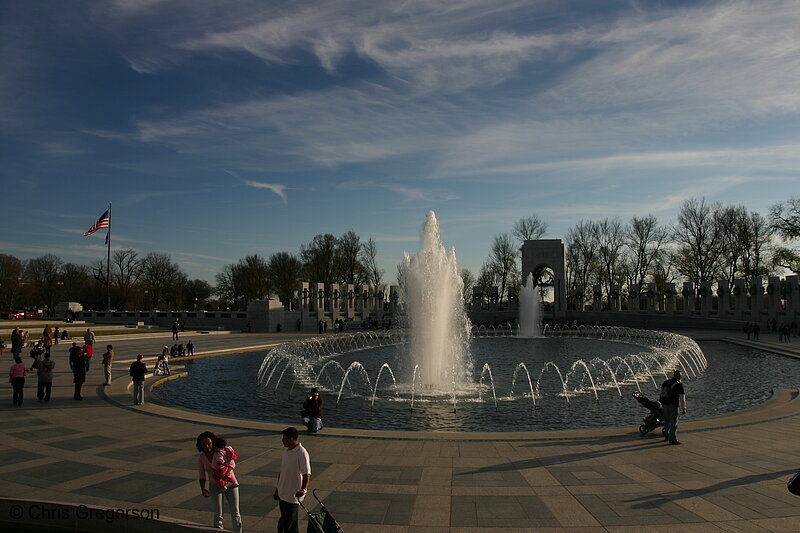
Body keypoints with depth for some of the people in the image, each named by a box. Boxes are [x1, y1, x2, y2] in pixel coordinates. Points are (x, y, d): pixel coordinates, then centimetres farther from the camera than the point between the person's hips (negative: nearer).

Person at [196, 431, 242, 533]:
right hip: (215, 486, 1)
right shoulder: (201, 458, -6)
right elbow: (201, 475, -3)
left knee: (235, 513, 1)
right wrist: (203, 488, -16)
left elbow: (232, 464, -12)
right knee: (218, 514, 1)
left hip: (230, 483, -1)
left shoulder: (221, 451, -12)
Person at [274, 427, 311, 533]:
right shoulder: (286, 450, 7)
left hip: (293, 495, -8)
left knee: (286, 524, -6)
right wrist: (277, 489, 21)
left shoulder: (302, 453, -18)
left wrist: (303, 490, -38)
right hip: (282, 494, 8)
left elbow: (307, 474, -23)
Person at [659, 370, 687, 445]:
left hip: (665, 404, 7)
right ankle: (672, 439, -6)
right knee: (673, 422, -4)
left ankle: (667, 436, 30)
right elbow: (682, 397, -12)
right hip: (673, 405, -7)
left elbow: (662, 392, 16)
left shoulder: (666, 382, 8)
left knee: (667, 421, 18)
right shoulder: (679, 384, -11)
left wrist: (662, 403, 27)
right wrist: (683, 408, -8)